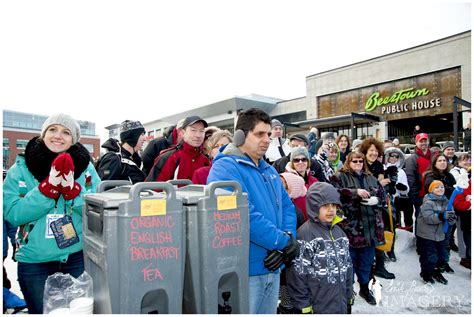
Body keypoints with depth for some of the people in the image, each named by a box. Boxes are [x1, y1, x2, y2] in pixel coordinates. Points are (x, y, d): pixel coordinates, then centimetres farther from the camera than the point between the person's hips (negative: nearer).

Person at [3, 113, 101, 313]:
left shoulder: (85, 166, -3)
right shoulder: (20, 169, -3)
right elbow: (12, 215, -11)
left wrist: (72, 188, -22)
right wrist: (49, 186, -22)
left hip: (79, 258, 1)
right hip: (35, 262, 0)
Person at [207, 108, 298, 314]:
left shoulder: (270, 171, 11)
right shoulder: (225, 167, -17)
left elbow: (287, 207, 10)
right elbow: (244, 216, -27)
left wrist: (287, 239, -9)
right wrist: (285, 242, -17)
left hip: (272, 268, 8)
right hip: (243, 270, -8)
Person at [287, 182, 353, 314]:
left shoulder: (339, 232, 8)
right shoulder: (305, 234, -17)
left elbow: (347, 267, 15)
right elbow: (298, 273, -17)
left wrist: (348, 298, 16)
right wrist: (303, 306, -13)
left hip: (340, 306, 7)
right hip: (316, 308, -7)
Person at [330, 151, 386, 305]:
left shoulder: (371, 179, 15)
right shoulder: (341, 177, -3)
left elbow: (382, 194, 17)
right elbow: (335, 192, -19)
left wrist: (376, 200, -4)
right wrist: (355, 192, -23)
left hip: (370, 226, 5)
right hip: (350, 226, -5)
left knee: (367, 260, 18)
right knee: (350, 260, 5)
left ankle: (365, 288, 37)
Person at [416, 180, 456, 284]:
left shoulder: (446, 202, 5)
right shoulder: (427, 202, -17)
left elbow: (450, 214, 6)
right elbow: (429, 218, -26)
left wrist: (452, 217, -17)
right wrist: (442, 216, -35)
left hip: (440, 235, 7)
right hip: (427, 235, -7)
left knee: (441, 255, 17)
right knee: (429, 256, 1)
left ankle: (436, 272, 39)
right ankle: (426, 273, 24)